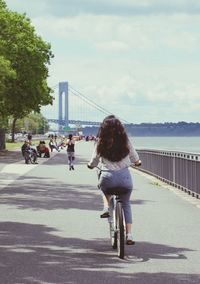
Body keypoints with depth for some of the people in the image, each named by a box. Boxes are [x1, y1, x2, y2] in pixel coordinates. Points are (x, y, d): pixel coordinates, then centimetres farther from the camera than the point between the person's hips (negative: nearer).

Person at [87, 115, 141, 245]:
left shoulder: (101, 142, 0)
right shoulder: (125, 140, 2)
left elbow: (94, 162, 9)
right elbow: (135, 158, 13)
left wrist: (90, 165, 33)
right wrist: (138, 162, 37)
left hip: (108, 177, -1)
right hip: (125, 176, 1)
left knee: (105, 190, 37)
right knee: (126, 204, 22)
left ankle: (106, 207, 10)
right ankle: (129, 235, 14)